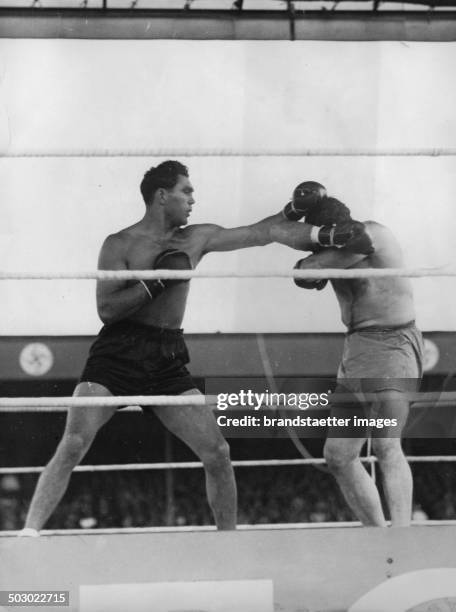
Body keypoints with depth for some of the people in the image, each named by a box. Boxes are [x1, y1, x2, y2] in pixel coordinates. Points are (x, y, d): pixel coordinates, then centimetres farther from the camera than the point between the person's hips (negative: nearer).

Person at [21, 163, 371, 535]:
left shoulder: (197, 239, 11)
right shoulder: (120, 245, -3)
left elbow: (262, 233, 13)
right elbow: (106, 308, -12)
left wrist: (329, 236, 10)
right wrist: (157, 282, -20)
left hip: (168, 361, 5)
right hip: (119, 352, -5)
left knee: (217, 453, 0)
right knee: (73, 446, -19)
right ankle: (29, 535, -21)